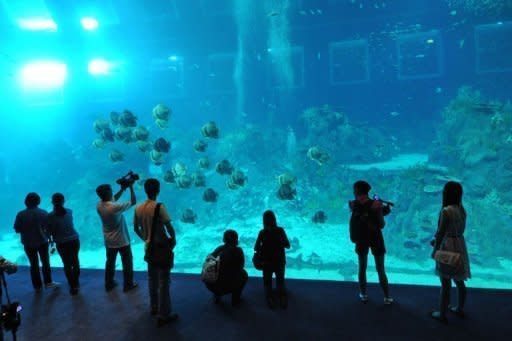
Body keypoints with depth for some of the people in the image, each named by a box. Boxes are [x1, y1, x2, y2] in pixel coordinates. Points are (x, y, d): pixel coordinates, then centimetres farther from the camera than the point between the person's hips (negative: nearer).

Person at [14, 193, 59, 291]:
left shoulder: (20, 215, -11)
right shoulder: (43, 213, -13)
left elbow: (17, 229, -6)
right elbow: (49, 227, -10)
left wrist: (26, 229, 12)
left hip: (28, 243, 1)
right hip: (42, 241, -1)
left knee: (34, 264, 13)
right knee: (45, 262, 14)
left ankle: (37, 286, 19)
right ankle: (48, 282, 15)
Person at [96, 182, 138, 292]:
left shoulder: (99, 205, -11)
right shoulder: (115, 207, -32)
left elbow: (112, 200, 9)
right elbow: (133, 202, -21)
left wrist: (122, 189, 3)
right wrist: (131, 187, -12)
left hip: (109, 241, 6)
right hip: (122, 240, -6)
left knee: (110, 262, 22)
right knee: (127, 262, 13)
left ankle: (109, 284, 34)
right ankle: (128, 284, 24)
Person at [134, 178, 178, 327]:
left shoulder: (138, 208, 0)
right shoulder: (159, 207, -21)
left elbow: (136, 228, 10)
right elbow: (169, 227, -22)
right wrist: (173, 239, -5)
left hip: (149, 247, 7)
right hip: (162, 247, -7)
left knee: (152, 279, 21)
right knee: (163, 281, 2)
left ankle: (154, 307, 36)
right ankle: (164, 315, 9)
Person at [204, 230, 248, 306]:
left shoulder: (219, 249, 7)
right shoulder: (238, 250, -2)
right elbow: (241, 266, 11)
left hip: (210, 285, 4)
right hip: (228, 286, -4)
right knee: (243, 274, 22)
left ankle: (217, 295, 33)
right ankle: (235, 299, 25)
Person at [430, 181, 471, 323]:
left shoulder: (446, 211, -21)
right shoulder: (461, 209, 4)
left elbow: (441, 233, -18)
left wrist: (435, 250, -7)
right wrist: (437, 240, 17)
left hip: (448, 248, -8)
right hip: (459, 247, 8)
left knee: (445, 283, 3)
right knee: (459, 281, 21)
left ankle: (442, 314, 15)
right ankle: (459, 309, 37)